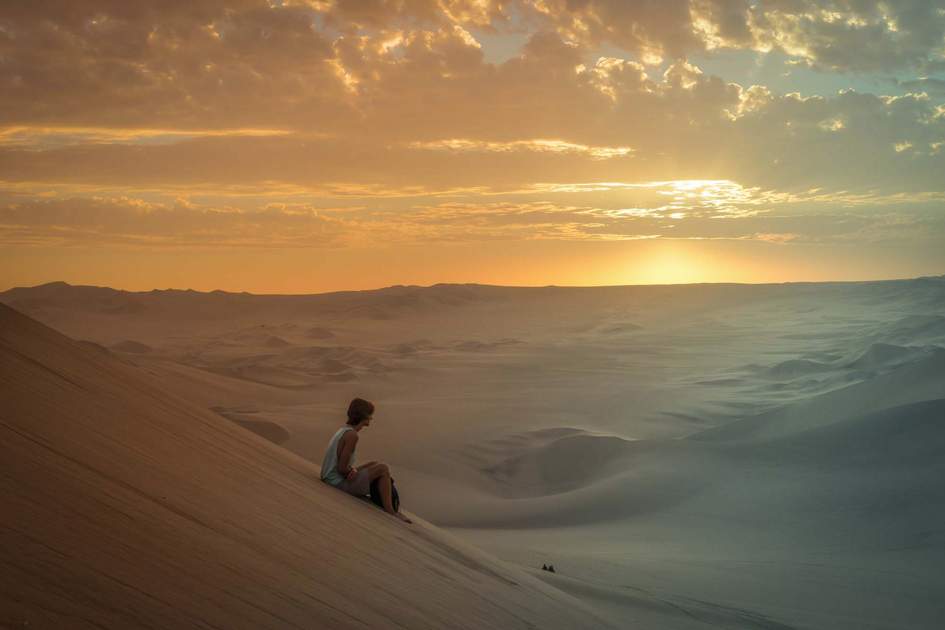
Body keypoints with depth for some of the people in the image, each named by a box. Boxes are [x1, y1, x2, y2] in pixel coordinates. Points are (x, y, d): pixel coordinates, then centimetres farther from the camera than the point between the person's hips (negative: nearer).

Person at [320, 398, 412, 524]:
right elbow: (342, 468, -21)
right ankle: (389, 510, -3)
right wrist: (354, 471, -1)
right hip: (339, 483, -10)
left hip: (329, 480, 10)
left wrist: (353, 469, -7)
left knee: (375, 465, 20)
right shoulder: (352, 435, -19)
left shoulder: (342, 430, 10)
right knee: (383, 469, -9)